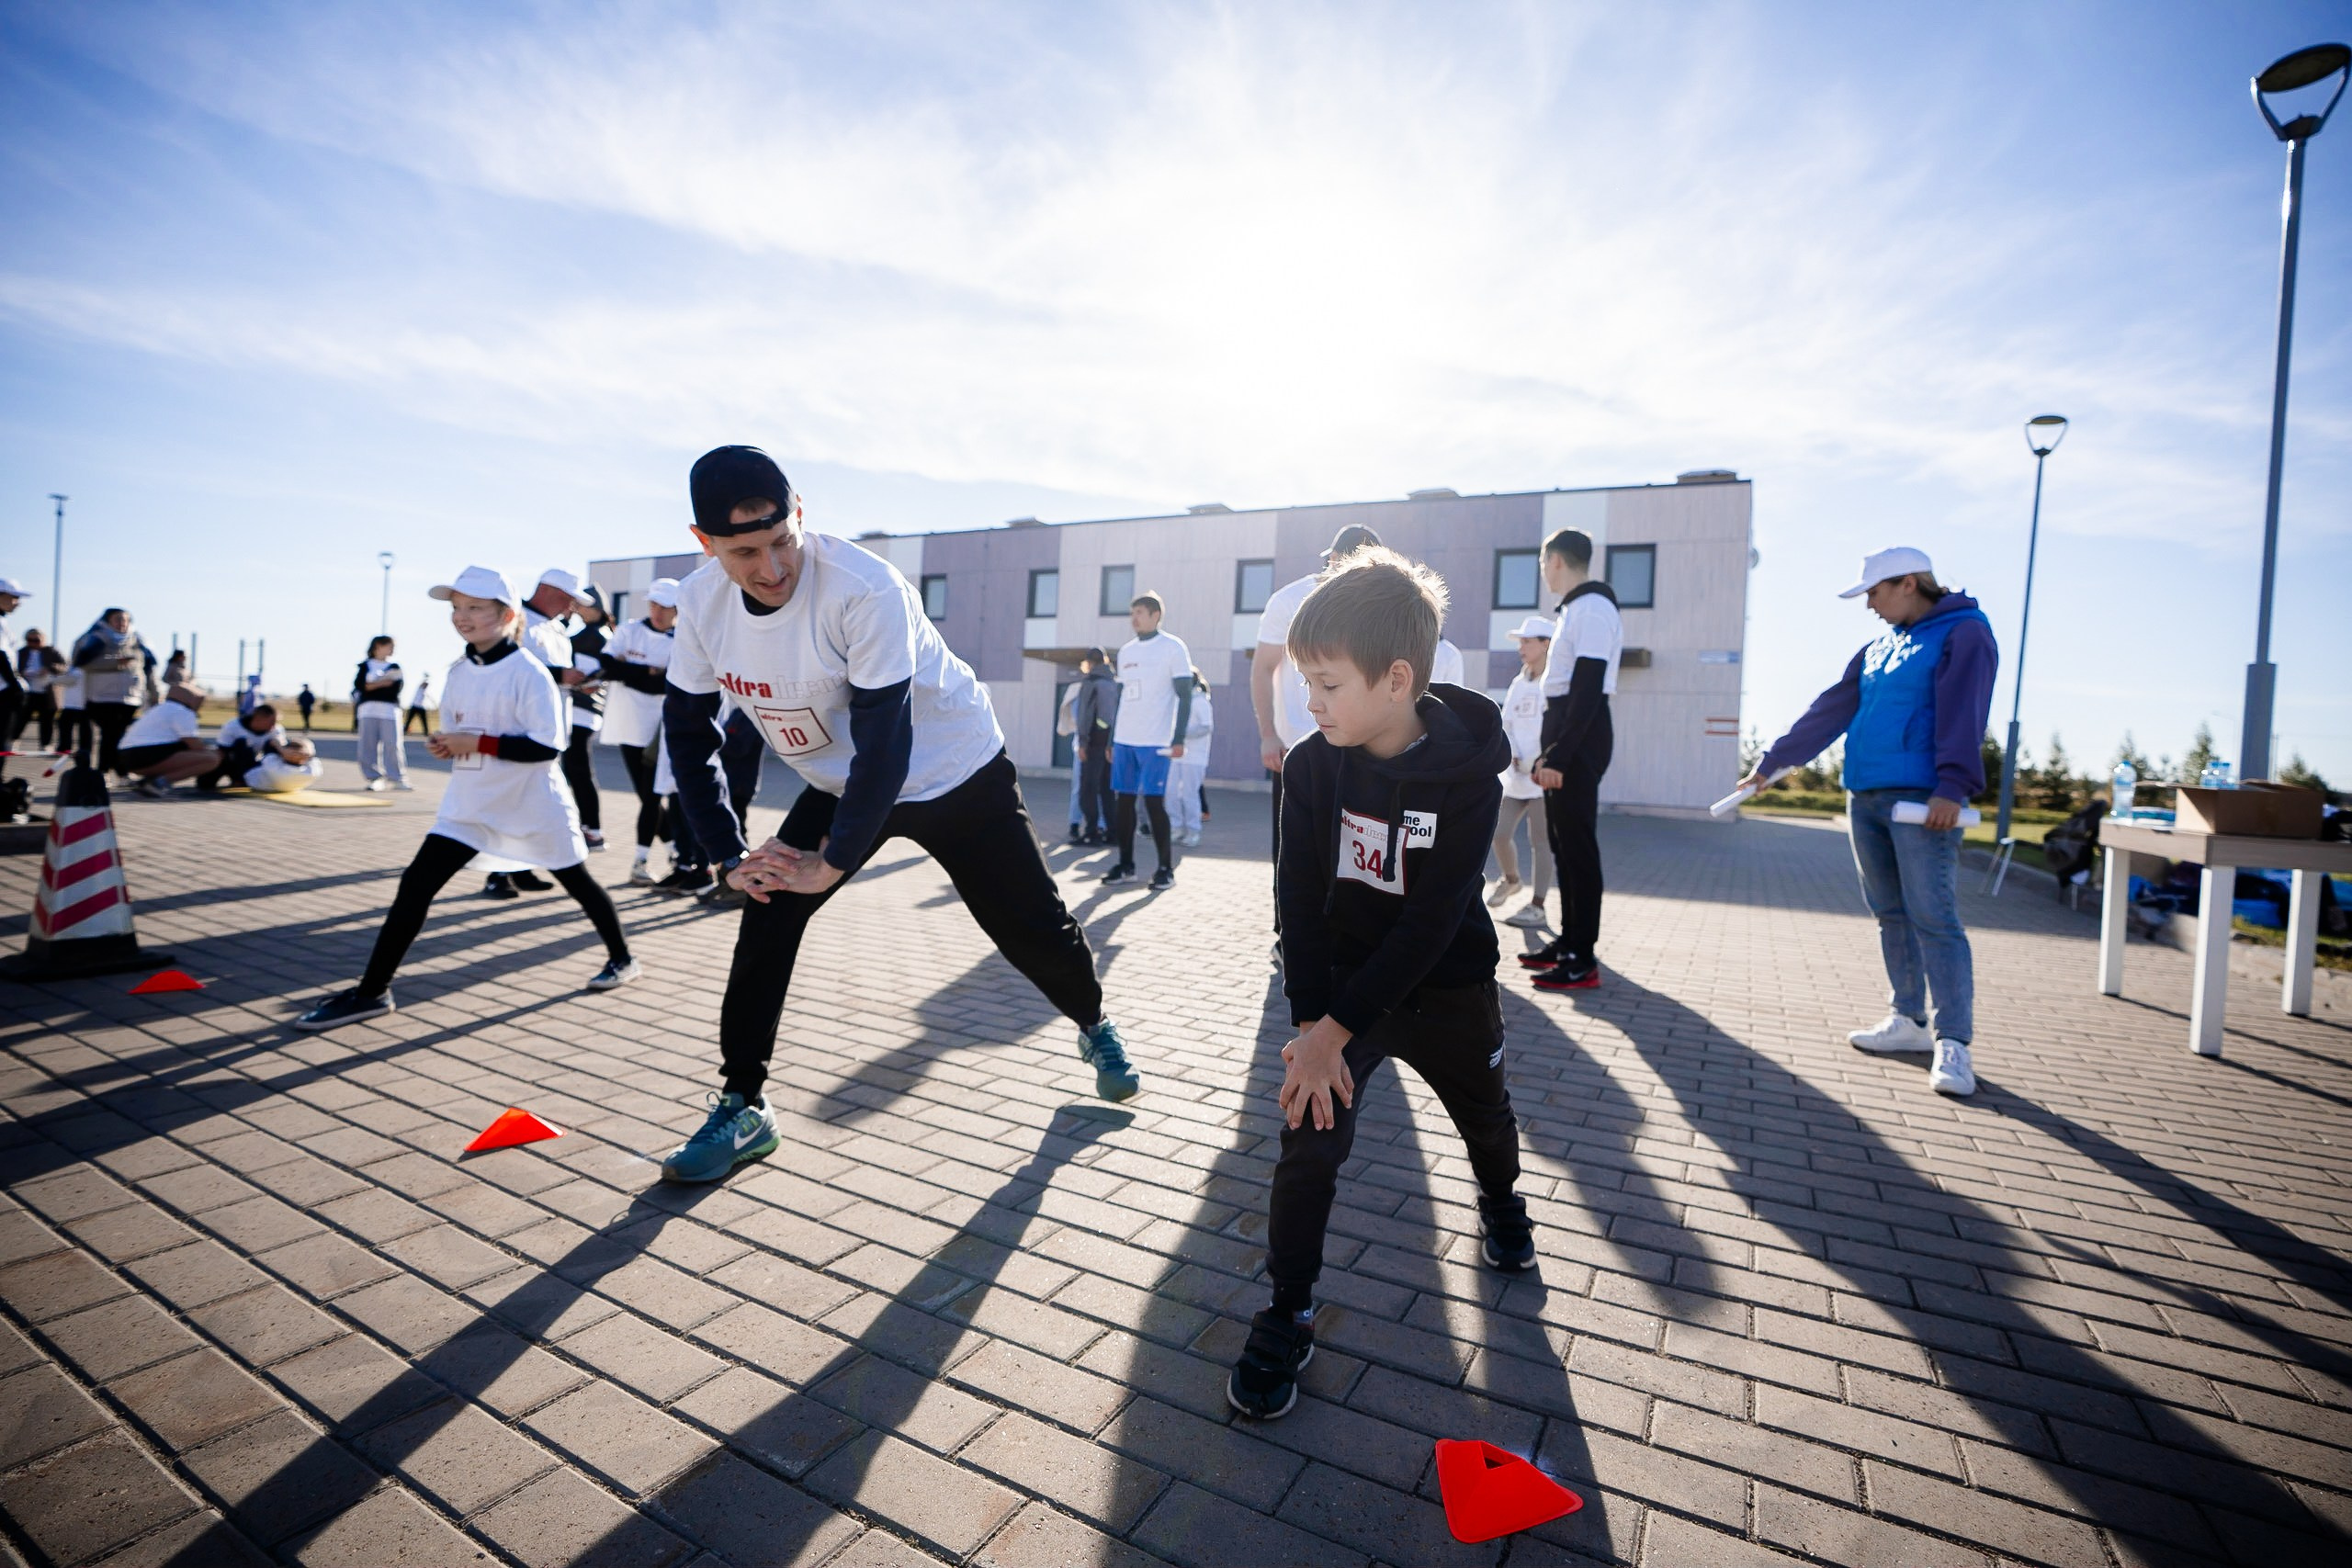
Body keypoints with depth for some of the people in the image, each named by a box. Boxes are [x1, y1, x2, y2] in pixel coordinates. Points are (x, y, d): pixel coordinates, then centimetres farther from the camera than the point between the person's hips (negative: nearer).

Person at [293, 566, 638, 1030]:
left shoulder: (528, 673, -16)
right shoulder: (458, 672, 5)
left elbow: (548, 746, -22)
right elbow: (461, 733, 17)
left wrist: (479, 743, -23)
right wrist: (443, 744, -4)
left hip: (532, 804, -6)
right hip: (470, 802, 6)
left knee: (577, 881, 10)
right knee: (415, 884, -2)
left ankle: (622, 959, 29)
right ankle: (371, 992, 6)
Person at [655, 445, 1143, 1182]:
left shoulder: (865, 588, -32)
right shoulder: (701, 604, -13)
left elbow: (885, 744, -31)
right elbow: (687, 731, -4)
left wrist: (832, 861, -23)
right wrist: (729, 856, -9)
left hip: (954, 771, -4)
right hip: (840, 782, 5)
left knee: (1033, 926, 1)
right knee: (767, 916, -8)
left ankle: (1095, 1027, 32)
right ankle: (742, 1107, 9)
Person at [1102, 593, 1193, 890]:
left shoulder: (1173, 647, -2)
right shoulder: (1125, 651, 16)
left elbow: (1185, 696, -6)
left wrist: (1178, 739, -14)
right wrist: (1111, 740, 15)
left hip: (1155, 741, -6)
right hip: (1124, 740, 6)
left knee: (1154, 802, -6)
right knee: (1124, 800, 6)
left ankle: (1166, 868, 4)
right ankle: (1126, 865, 14)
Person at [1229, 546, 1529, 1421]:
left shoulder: (1467, 774, -22)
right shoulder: (1311, 766, -14)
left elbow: (1430, 924, -25)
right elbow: (1301, 901, -14)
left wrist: (1336, 1028, -26)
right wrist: (1310, 1025, -21)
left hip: (1446, 989, 0)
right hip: (1337, 987, 1)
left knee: (1487, 1119, 23)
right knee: (1309, 1144, -8)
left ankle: (1500, 1206, 57)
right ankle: (1287, 1314, 12)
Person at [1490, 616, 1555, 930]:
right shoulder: (1518, 683, 14)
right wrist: (1511, 755, -4)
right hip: (1515, 775, 6)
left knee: (1539, 840, -2)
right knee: (1499, 833, 6)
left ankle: (1537, 907, 5)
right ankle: (1511, 880, 33)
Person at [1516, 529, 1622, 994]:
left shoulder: (1592, 608, -13)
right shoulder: (1576, 609, 19)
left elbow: (1588, 689, -21)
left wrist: (1559, 755, -25)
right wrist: (1547, 753, 21)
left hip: (1579, 737, -11)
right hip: (1566, 734, 11)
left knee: (1578, 844, -9)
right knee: (1562, 842, 13)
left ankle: (1583, 959, -5)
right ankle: (1569, 940, 22)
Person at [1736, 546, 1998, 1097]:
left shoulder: (1964, 633, -3)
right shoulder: (1879, 647, 19)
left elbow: (1961, 712, -16)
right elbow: (1830, 711, 20)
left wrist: (1952, 785, -26)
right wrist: (1772, 762, 19)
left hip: (1922, 801, -8)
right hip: (1864, 799, 8)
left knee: (1933, 918, -9)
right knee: (1890, 914, 10)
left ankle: (1954, 1042, -3)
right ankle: (1909, 1021, 20)